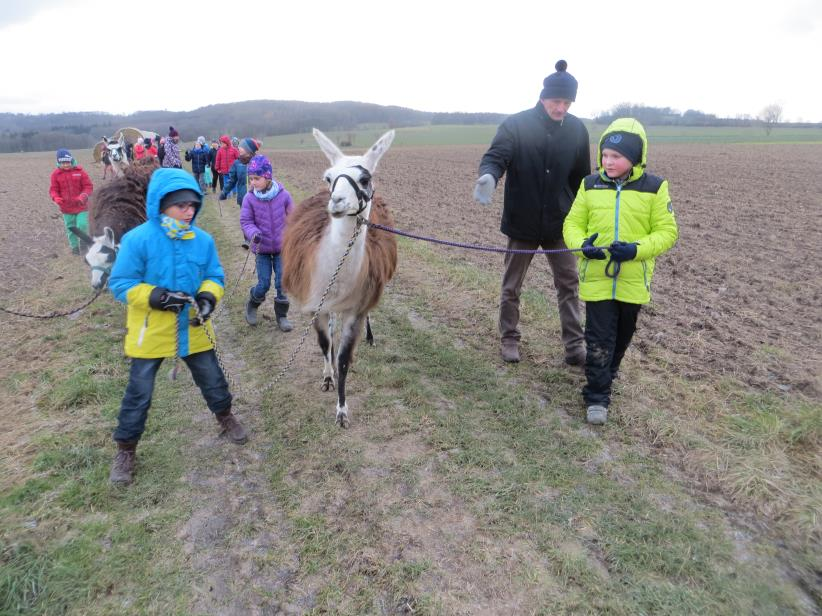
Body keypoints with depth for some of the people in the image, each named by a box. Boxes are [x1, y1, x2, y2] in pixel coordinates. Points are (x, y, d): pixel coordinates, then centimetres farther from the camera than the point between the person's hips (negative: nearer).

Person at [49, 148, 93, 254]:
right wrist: (55, 197, -20)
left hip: (81, 206, -2)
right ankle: (75, 246, 25)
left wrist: (84, 195, -23)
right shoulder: (56, 174, 0)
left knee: (82, 226, -11)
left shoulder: (80, 171, -3)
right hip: (66, 208, 2)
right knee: (70, 228, 10)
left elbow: (88, 186, -4)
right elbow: (53, 189, 2)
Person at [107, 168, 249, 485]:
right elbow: (121, 284, -13)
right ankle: (126, 449, 27)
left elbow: (215, 276, 4)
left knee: (212, 379, 18)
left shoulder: (203, 240, -5)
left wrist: (209, 297, -17)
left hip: (193, 329, 3)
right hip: (151, 332, -3)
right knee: (139, 392, 8)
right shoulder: (138, 239, -17)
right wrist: (156, 296, -27)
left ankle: (225, 417, 45)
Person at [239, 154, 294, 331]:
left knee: (283, 283, 4)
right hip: (262, 248, -1)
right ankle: (252, 305, 33)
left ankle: (281, 315, 20)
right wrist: (253, 233, -27)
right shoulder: (249, 198, -11)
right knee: (264, 284, 3)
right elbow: (245, 221, -6)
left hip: (282, 246, 1)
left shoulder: (283, 195, -10)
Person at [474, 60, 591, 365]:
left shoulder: (577, 130, 1)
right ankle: (509, 339, 26)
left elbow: (581, 178, 9)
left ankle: (574, 345, 14)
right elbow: (496, 156, -23)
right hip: (522, 223, -2)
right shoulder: (516, 124, -10)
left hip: (560, 223, 3)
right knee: (511, 286, 9)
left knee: (568, 283, 5)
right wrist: (489, 175, -47)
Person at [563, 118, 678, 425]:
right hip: (596, 277, 0)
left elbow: (667, 232, -3)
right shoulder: (590, 185, 1)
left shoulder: (654, 188, -4)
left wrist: (637, 249, -21)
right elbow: (572, 224, 3)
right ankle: (597, 396, 9)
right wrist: (582, 245, -19)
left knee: (622, 335, 19)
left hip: (633, 280, 1)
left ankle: (604, 377, 42)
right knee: (598, 340, -2)